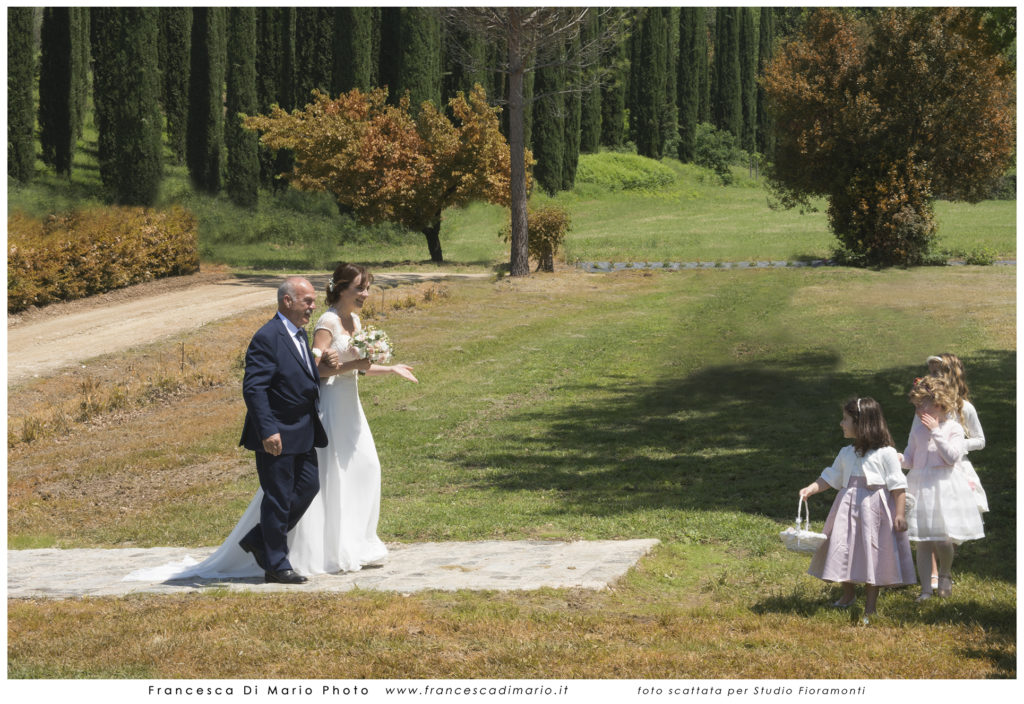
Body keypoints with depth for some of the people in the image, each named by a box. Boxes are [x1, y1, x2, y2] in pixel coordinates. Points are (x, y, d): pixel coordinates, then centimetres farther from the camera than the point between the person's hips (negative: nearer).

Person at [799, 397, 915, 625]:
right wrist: (811, 489, -1)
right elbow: (830, 477, 15)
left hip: (875, 509, -6)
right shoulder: (846, 453, 10)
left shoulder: (886, 453, -9)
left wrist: (900, 514, -12)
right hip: (849, 507, 6)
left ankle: (870, 608, 9)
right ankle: (848, 594, 35)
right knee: (844, 551, 11)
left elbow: (898, 486, -9)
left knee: (872, 556, 0)